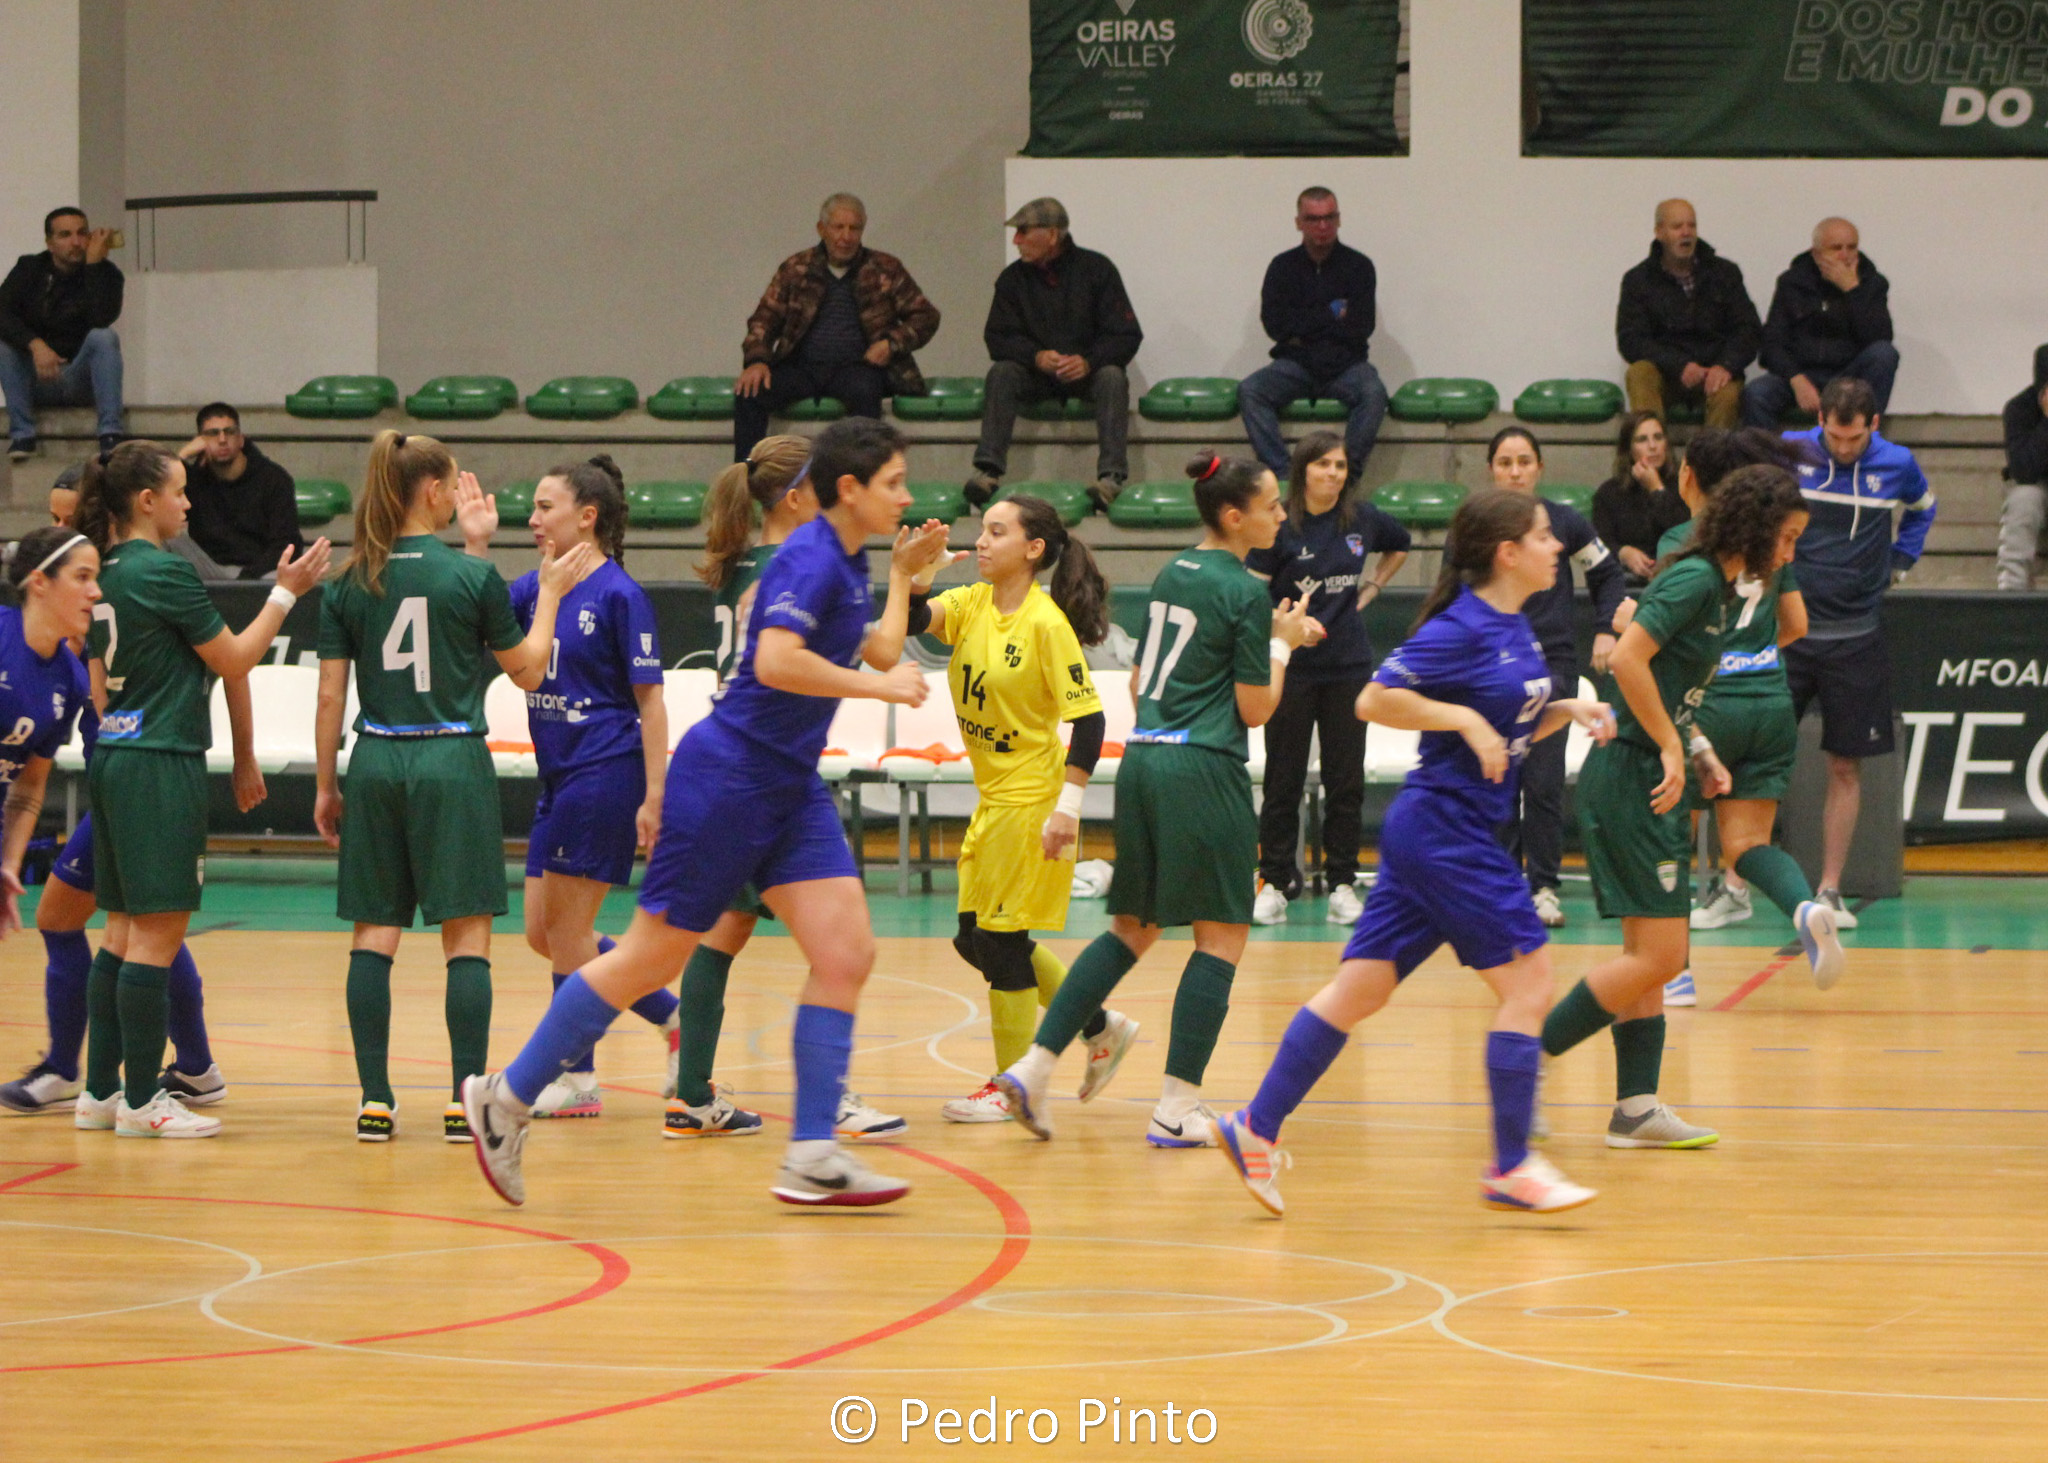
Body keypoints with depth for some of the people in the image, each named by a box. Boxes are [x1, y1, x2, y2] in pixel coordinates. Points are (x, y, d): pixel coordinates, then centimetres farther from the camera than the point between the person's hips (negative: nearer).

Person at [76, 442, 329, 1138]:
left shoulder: (106, 574, 11)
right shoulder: (165, 572, -14)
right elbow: (235, 661, -8)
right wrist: (285, 593, -1)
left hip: (112, 759, 9)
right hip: (160, 766, -9)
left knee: (125, 930, 12)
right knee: (158, 932, -5)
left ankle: (101, 1091, 14)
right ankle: (142, 1100, -3)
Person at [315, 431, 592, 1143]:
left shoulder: (349, 583, 2)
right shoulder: (472, 576, -6)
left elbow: (331, 696, 4)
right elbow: (527, 670, 4)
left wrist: (325, 786, 12)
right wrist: (550, 591, 15)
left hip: (375, 763, 3)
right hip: (452, 763, -3)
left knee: (374, 931, 7)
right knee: (466, 935, 1)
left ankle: (374, 1099, 3)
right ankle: (465, 1099, -4)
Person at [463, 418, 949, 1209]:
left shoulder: (847, 563, 13)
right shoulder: (811, 557, -17)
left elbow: (879, 653, 29)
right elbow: (775, 661, -31)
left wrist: (903, 574, 24)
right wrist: (880, 686, -23)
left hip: (790, 787, 9)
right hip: (727, 778, -9)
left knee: (846, 953, -3)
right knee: (653, 956, -2)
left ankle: (812, 1158, -4)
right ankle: (508, 1098, 10)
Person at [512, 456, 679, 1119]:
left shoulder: (620, 594, -11)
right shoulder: (533, 587, 10)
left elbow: (650, 702, -11)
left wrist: (655, 797, -15)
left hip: (606, 774, -8)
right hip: (558, 780, 8)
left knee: (564, 927, -3)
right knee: (545, 933, 9)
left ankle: (578, 1078, 8)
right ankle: (675, 1018, 20)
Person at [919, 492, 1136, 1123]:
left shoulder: (1046, 623, -16)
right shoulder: (970, 606, 5)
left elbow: (1088, 716, -17)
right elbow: (911, 620, -10)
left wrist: (1068, 807, -21)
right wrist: (912, 577, -29)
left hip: (1032, 797, -8)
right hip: (993, 796, 8)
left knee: (1000, 939, -3)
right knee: (979, 938, 12)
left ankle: (1012, 1088, 9)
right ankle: (1100, 1026, 27)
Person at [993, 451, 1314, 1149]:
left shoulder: (1173, 574, 13)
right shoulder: (1246, 593, -10)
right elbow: (1256, 709, -8)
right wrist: (1282, 642, 5)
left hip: (1143, 758, 8)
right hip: (1204, 770, -8)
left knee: (1131, 929, 16)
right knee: (1221, 936, 1)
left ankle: (1033, 1066, 6)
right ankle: (1177, 1109, -3)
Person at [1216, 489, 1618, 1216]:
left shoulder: (1516, 629, 13)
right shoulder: (1462, 627, -15)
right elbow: (1375, 700, -17)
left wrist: (1567, 712, 8)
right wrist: (1462, 718, -21)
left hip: (1437, 837, 9)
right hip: (1445, 829, -9)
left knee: (1363, 985, 8)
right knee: (1528, 979, -6)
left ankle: (1257, 1128, 10)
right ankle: (1511, 1168, -1)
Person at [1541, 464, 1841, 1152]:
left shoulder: (1722, 592, 15)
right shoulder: (1694, 580, -14)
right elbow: (1628, 659, -23)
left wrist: (1700, 752, 10)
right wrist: (1672, 748, -18)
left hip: (1654, 784, 10)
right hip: (1630, 778, -10)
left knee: (1652, 953, 10)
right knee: (1658, 955, -9)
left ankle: (1637, 1108, 13)